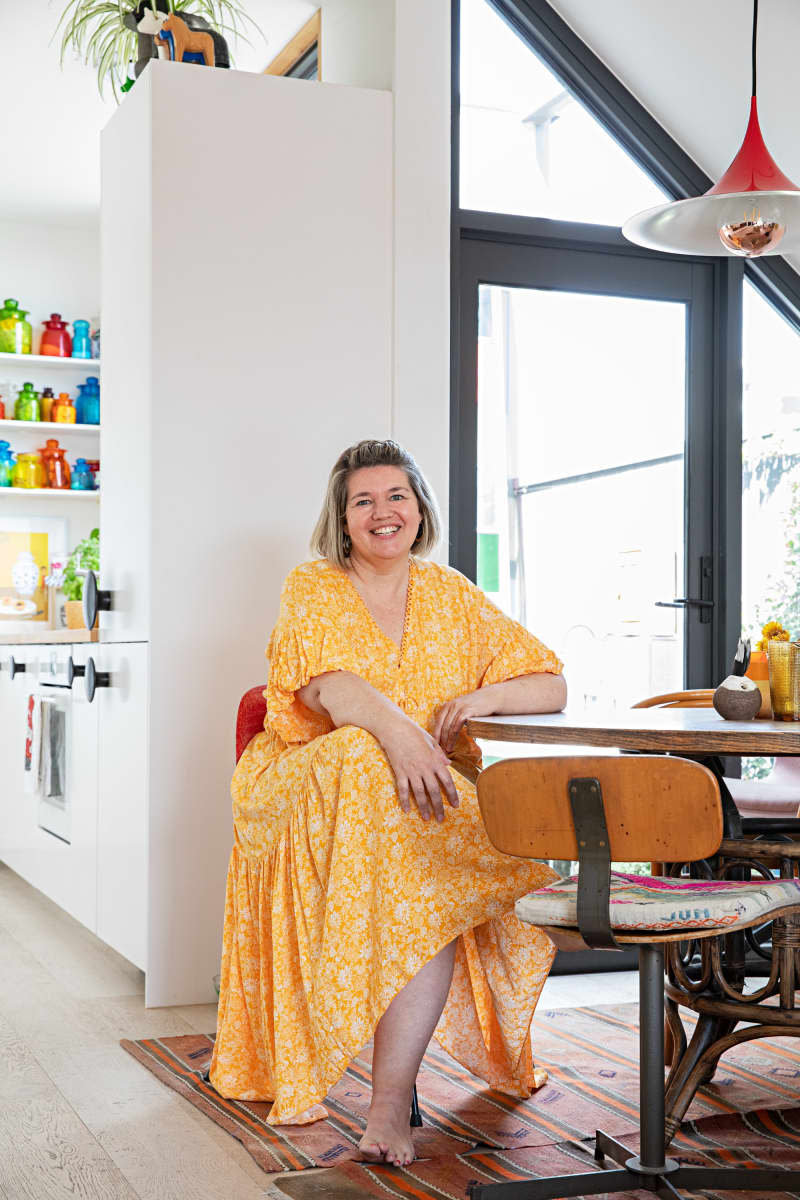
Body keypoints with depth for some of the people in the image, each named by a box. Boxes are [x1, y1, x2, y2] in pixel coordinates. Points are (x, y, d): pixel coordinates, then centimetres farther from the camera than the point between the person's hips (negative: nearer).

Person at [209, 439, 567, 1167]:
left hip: (435, 794, 2)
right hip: (312, 786, -2)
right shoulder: (313, 590, 5)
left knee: (437, 878, -32)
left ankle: (391, 1100, -31)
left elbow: (552, 686, 11)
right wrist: (395, 729, -36)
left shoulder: (451, 596, 14)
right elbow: (328, 687, -16)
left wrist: (485, 698, -10)